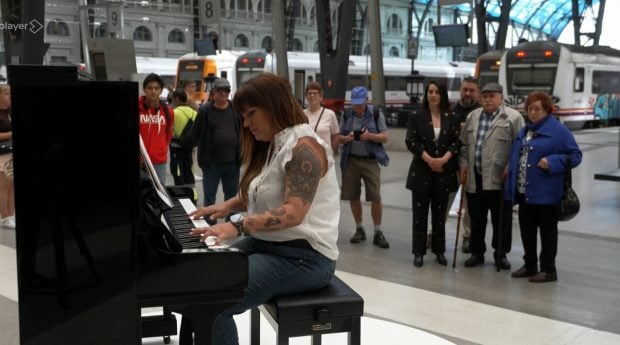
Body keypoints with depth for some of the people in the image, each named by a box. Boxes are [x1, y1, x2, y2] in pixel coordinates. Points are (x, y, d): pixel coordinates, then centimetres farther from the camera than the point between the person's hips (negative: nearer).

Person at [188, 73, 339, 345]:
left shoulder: (304, 146, -16)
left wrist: (237, 226, -34)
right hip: (266, 244, 10)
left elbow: (293, 213, -27)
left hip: (303, 256, -10)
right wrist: (227, 206, 8)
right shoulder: (273, 145, 14)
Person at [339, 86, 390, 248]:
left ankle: (378, 233, 6)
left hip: (370, 161, -3)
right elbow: (339, 138, 9)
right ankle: (359, 229, 23)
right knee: (353, 197, 7)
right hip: (351, 160, 3)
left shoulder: (376, 114, -2)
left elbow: (384, 137, -3)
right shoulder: (346, 114, 5)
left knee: (376, 197, -5)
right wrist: (346, 138, -14)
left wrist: (370, 135, -22)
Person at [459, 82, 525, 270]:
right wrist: (463, 164, 7)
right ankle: (477, 253, 23)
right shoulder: (472, 117, 13)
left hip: (498, 179, -4)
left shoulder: (513, 117, -3)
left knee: (501, 220, 5)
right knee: (476, 219, 11)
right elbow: (464, 143, 16)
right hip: (474, 178, 4)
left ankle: (500, 254, 18)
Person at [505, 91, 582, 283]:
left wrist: (552, 162, -23)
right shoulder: (524, 131, 15)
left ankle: (548, 269, 11)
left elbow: (575, 155, -10)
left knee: (547, 230, 3)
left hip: (545, 193, -7)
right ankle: (530, 265, 26)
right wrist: (511, 181, 13)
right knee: (526, 230, 13)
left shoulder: (558, 130, -8)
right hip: (524, 192, 7)